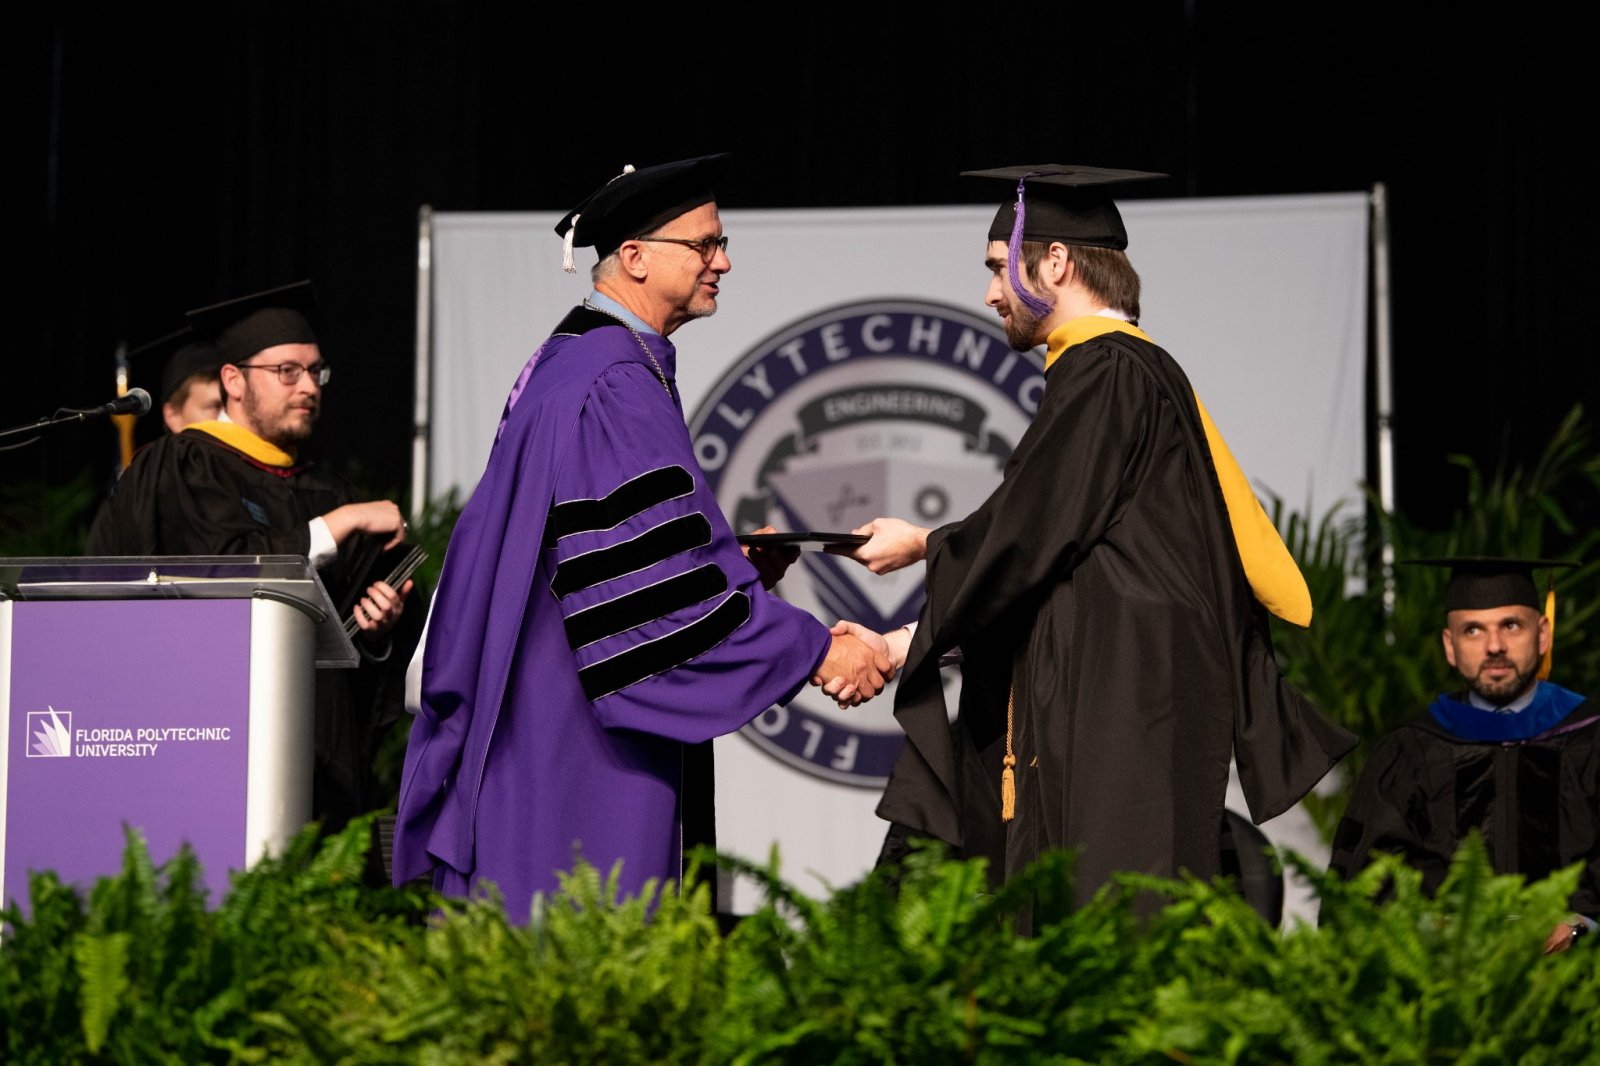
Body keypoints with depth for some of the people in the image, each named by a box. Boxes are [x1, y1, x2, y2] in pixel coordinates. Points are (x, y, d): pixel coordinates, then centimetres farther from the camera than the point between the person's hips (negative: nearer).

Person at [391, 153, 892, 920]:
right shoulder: (616, 385, -16)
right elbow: (662, 577, -22)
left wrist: (729, 566, 13)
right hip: (587, 750, -11)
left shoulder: (566, 362, 17)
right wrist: (814, 649, -18)